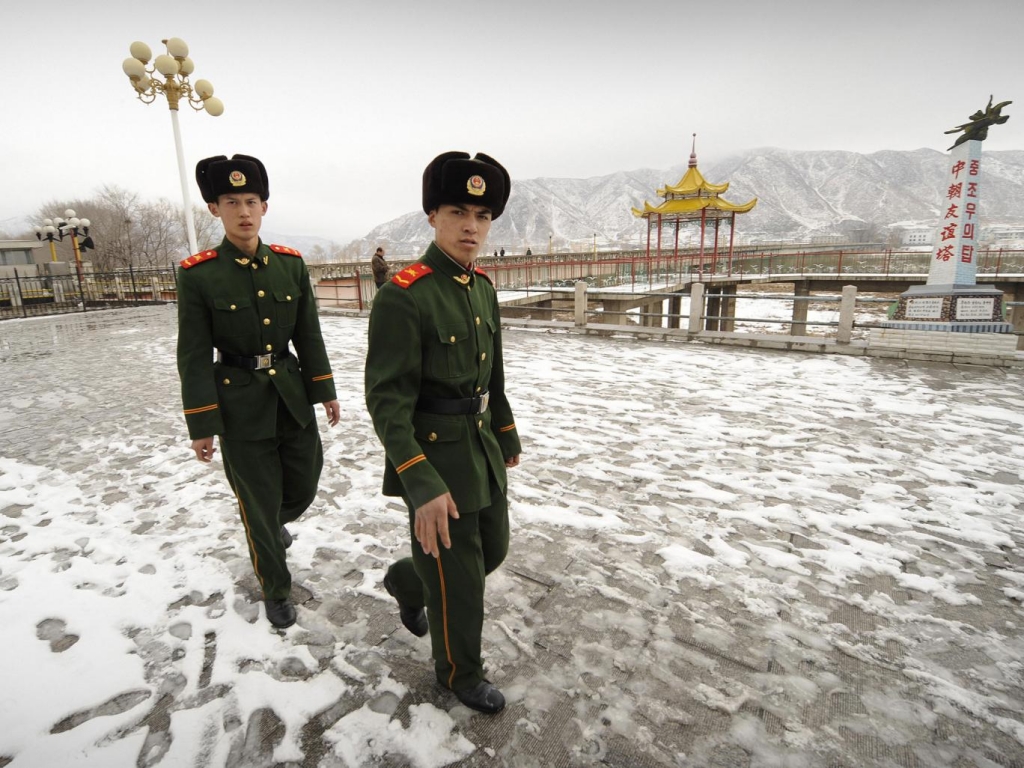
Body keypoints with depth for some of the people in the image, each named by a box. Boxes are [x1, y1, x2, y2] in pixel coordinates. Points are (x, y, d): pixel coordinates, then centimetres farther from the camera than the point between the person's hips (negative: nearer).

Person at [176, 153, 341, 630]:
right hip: (240, 405, -3)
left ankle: (271, 525, 52)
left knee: (304, 488, 15)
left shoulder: (291, 264, 1)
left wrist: (325, 391, 5)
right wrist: (201, 425, -8)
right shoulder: (198, 274, -10)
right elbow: (194, 357, -8)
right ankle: (275, 588, 32)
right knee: (259, 504, 9)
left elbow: (309, 336, 5)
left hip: (292, 397, 4)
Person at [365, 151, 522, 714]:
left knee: (493, 548, 23)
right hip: (435, 458, -8)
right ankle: (460, 674, 40)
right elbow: (387, 402, -23)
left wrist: (507, 434, 18)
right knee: (459, 577, 10)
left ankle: (405, 584, 51)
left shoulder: (483, 288, 4)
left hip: (483, 451, 8)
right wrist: (422, 484, -28)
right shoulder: (403, 296, -21)